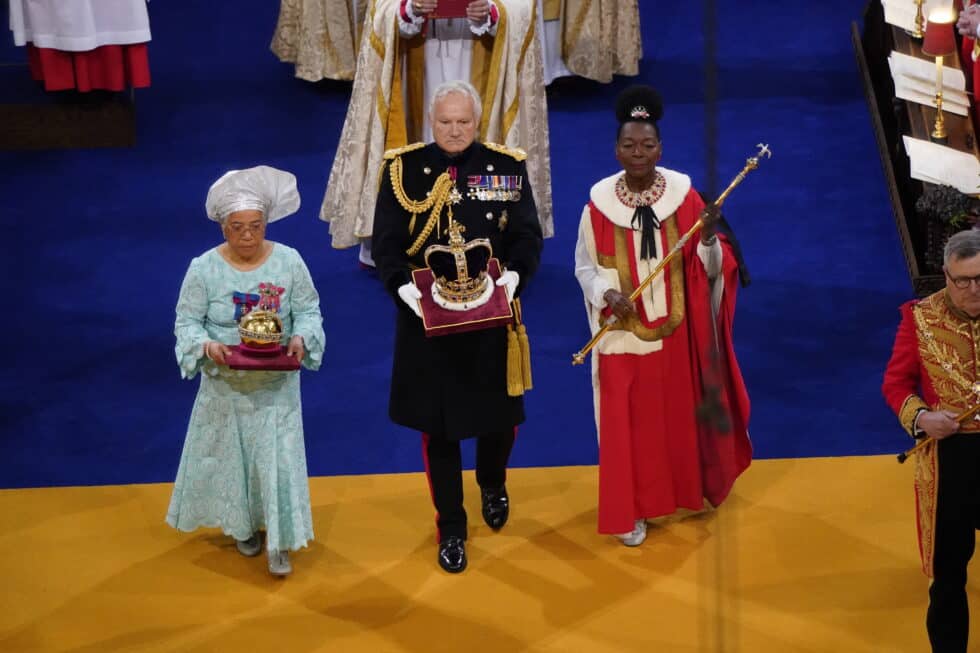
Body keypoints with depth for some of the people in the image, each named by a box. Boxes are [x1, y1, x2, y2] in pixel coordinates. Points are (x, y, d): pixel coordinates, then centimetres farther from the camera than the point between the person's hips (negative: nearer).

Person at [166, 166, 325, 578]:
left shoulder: (288, 261, -10)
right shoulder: (204, 268, -13)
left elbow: (308, 310, -2)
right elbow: (187, 322, -7)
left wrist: (301, 338, -24)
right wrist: (207, 345, -28)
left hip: (276, 385, 0)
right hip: (225, 385, 0)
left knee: (278, 458, 0)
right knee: (230, 455, 14)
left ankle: (279, 541, 14)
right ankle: (243, 527, 37)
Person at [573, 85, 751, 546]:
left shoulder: (683, 195, -8)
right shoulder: (599, 202, -10)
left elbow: (709, 269, -5)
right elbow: (585, 266, 0)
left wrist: (709, 237, -26)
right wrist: (606, 295, -19)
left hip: (677, 331, 1)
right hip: (624, 335, -1)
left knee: (681, 415, 15)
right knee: (628, 422, 4)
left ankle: (687, 490, 37)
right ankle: (630, 511, 16)